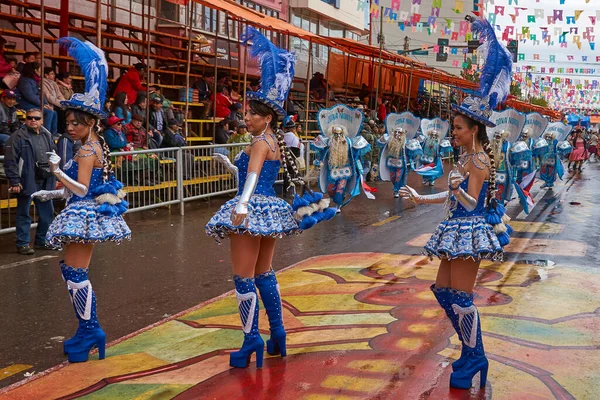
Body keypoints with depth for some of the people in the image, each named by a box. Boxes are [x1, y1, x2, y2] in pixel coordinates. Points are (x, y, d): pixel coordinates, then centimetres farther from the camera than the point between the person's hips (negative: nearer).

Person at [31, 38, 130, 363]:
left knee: (76, 273, -6)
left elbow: (81, 189, -21)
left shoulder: (87, 150, -16)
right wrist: (53, 194, 23)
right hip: (88, 214, 11)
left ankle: (89, 332, 0)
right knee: (72, 271, 16)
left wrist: (57, 170, -18)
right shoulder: (95, 146, 14)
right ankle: (88, 330, 22)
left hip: (85, 215, -11)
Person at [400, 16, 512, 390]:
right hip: (458, 230, 10)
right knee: (443, 290, 14)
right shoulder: (468, 157, 12)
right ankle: (473, 349, 25)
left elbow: (469, 202, -17)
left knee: (461, 296, -5)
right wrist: (421, 197, 25)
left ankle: (474, 360, 9)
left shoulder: (479, 160, -16)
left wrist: (458, 189, -32)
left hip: (470, 229, -10)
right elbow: (453, 195, 20)